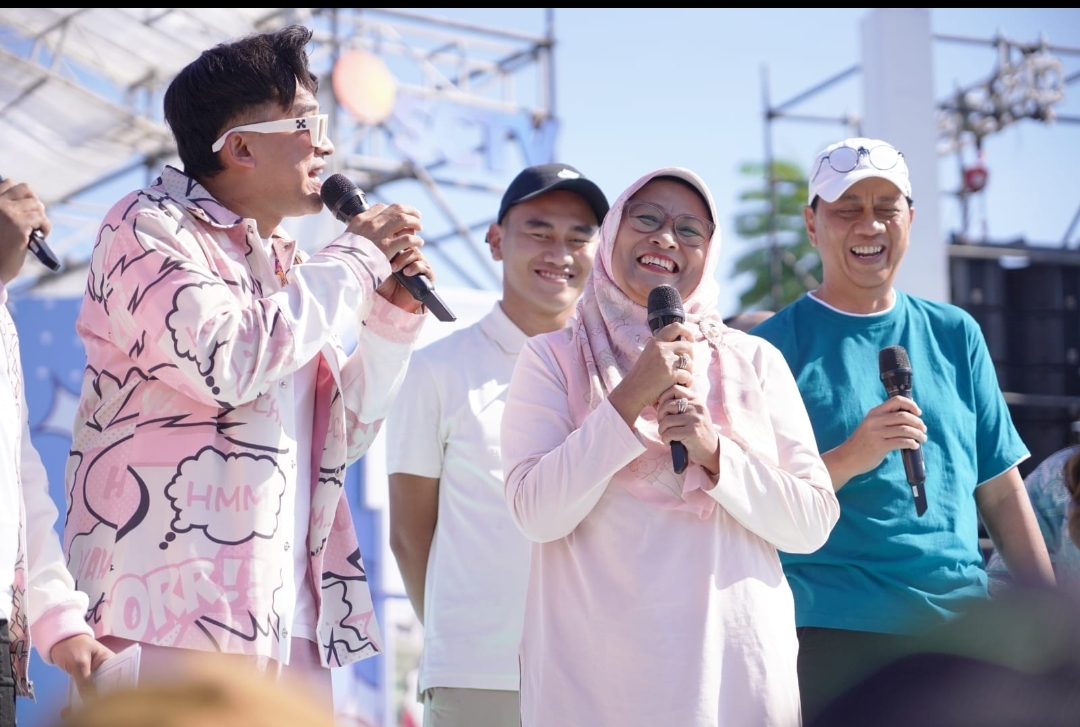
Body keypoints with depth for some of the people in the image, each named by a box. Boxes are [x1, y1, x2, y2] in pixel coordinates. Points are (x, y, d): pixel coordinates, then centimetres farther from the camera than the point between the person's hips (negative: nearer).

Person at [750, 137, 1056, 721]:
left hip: (960, 625, 4)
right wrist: (850, 457, -21)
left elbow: (1000, 492, 13)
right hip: (834, 634, -3)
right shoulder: (777, 345, 0)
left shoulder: (955, 335, 11)